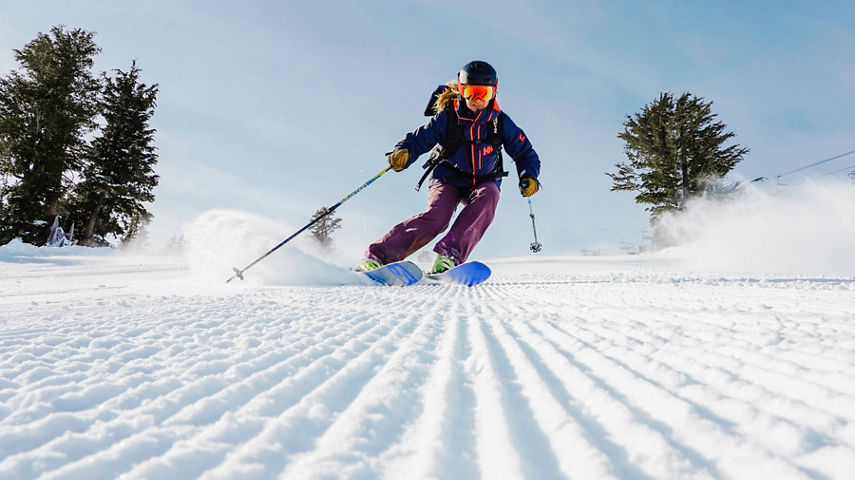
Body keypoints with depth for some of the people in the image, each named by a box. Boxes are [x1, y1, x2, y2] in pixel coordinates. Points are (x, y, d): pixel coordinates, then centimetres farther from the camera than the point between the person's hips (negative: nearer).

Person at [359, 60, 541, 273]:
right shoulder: (447, 117, -9)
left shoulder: (500, 122, -4)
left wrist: (529, 176, -15)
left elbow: (525, 153, 4)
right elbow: (418, 139, -10)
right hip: (449, 178, -2)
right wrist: (403, 153, -32)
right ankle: (377, 255, -24)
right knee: (437, 217, -29)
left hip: (482, 182, 2)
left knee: (489, 195, -34)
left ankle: (450, 253, -41)